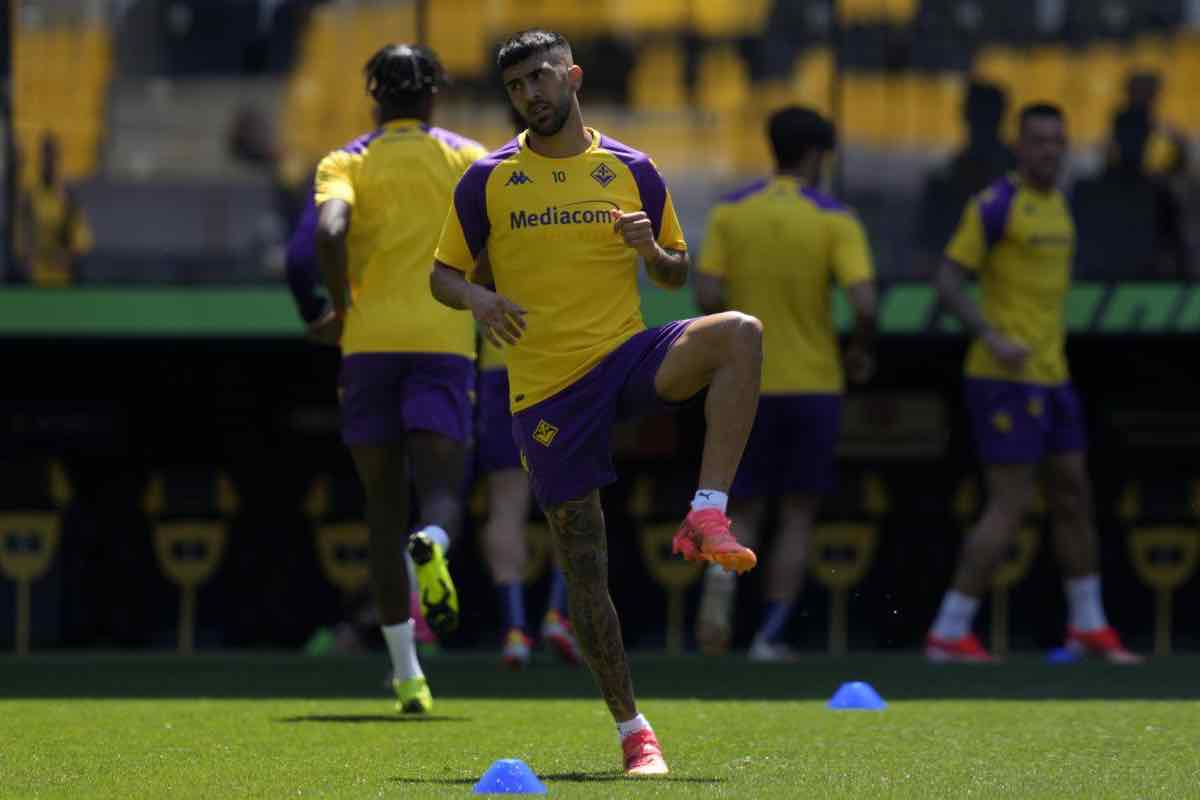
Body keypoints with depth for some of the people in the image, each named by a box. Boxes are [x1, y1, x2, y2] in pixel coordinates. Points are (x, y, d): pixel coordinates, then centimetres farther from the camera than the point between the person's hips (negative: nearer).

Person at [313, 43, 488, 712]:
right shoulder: (466, 158, 9)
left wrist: (342, 309, -1)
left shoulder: (346, 164, 6)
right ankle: (433, 546, -43)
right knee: (442, 495, -3)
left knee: (385, 506, 8)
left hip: (370, 339, 1)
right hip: (445, 339, -1)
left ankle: (406, 671, 4)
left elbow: (330, 233, -13)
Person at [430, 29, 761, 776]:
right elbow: (443, 273, 8)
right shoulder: (488, 180, 4)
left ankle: (708, 517, -30)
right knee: (585, 567, -2)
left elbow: (677, 273, 13)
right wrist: (477, 297, -14)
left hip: (626, 354, 1)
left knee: (740, 334, -29)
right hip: (547, 388, -1)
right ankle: (633, 732, 9)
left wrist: (654, 250, -10)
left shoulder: (631, 171, 6)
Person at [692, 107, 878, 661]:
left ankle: (721, 578, -21)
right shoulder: (834, 221, -6)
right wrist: (861, 354, 3)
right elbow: (864, 304, -16)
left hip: (747, 386, 2)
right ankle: (771, 633, 5)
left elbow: (707, 297, -7)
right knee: (798, 517, 11)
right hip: (814, 383, -2)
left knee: (742, 512, 10)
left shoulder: (730, 213, 0)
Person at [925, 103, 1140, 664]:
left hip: (1050, 378, 9)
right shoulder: (995, 206, -13)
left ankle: (1088, 625, 26)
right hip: (1003, 380, -9)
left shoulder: (1056, 206, 14)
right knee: (1010, 507, -10)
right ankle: (949, 633, -5)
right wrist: (994, 340, -27)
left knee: (1074, 495, 14)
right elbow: (948, 283, -15)